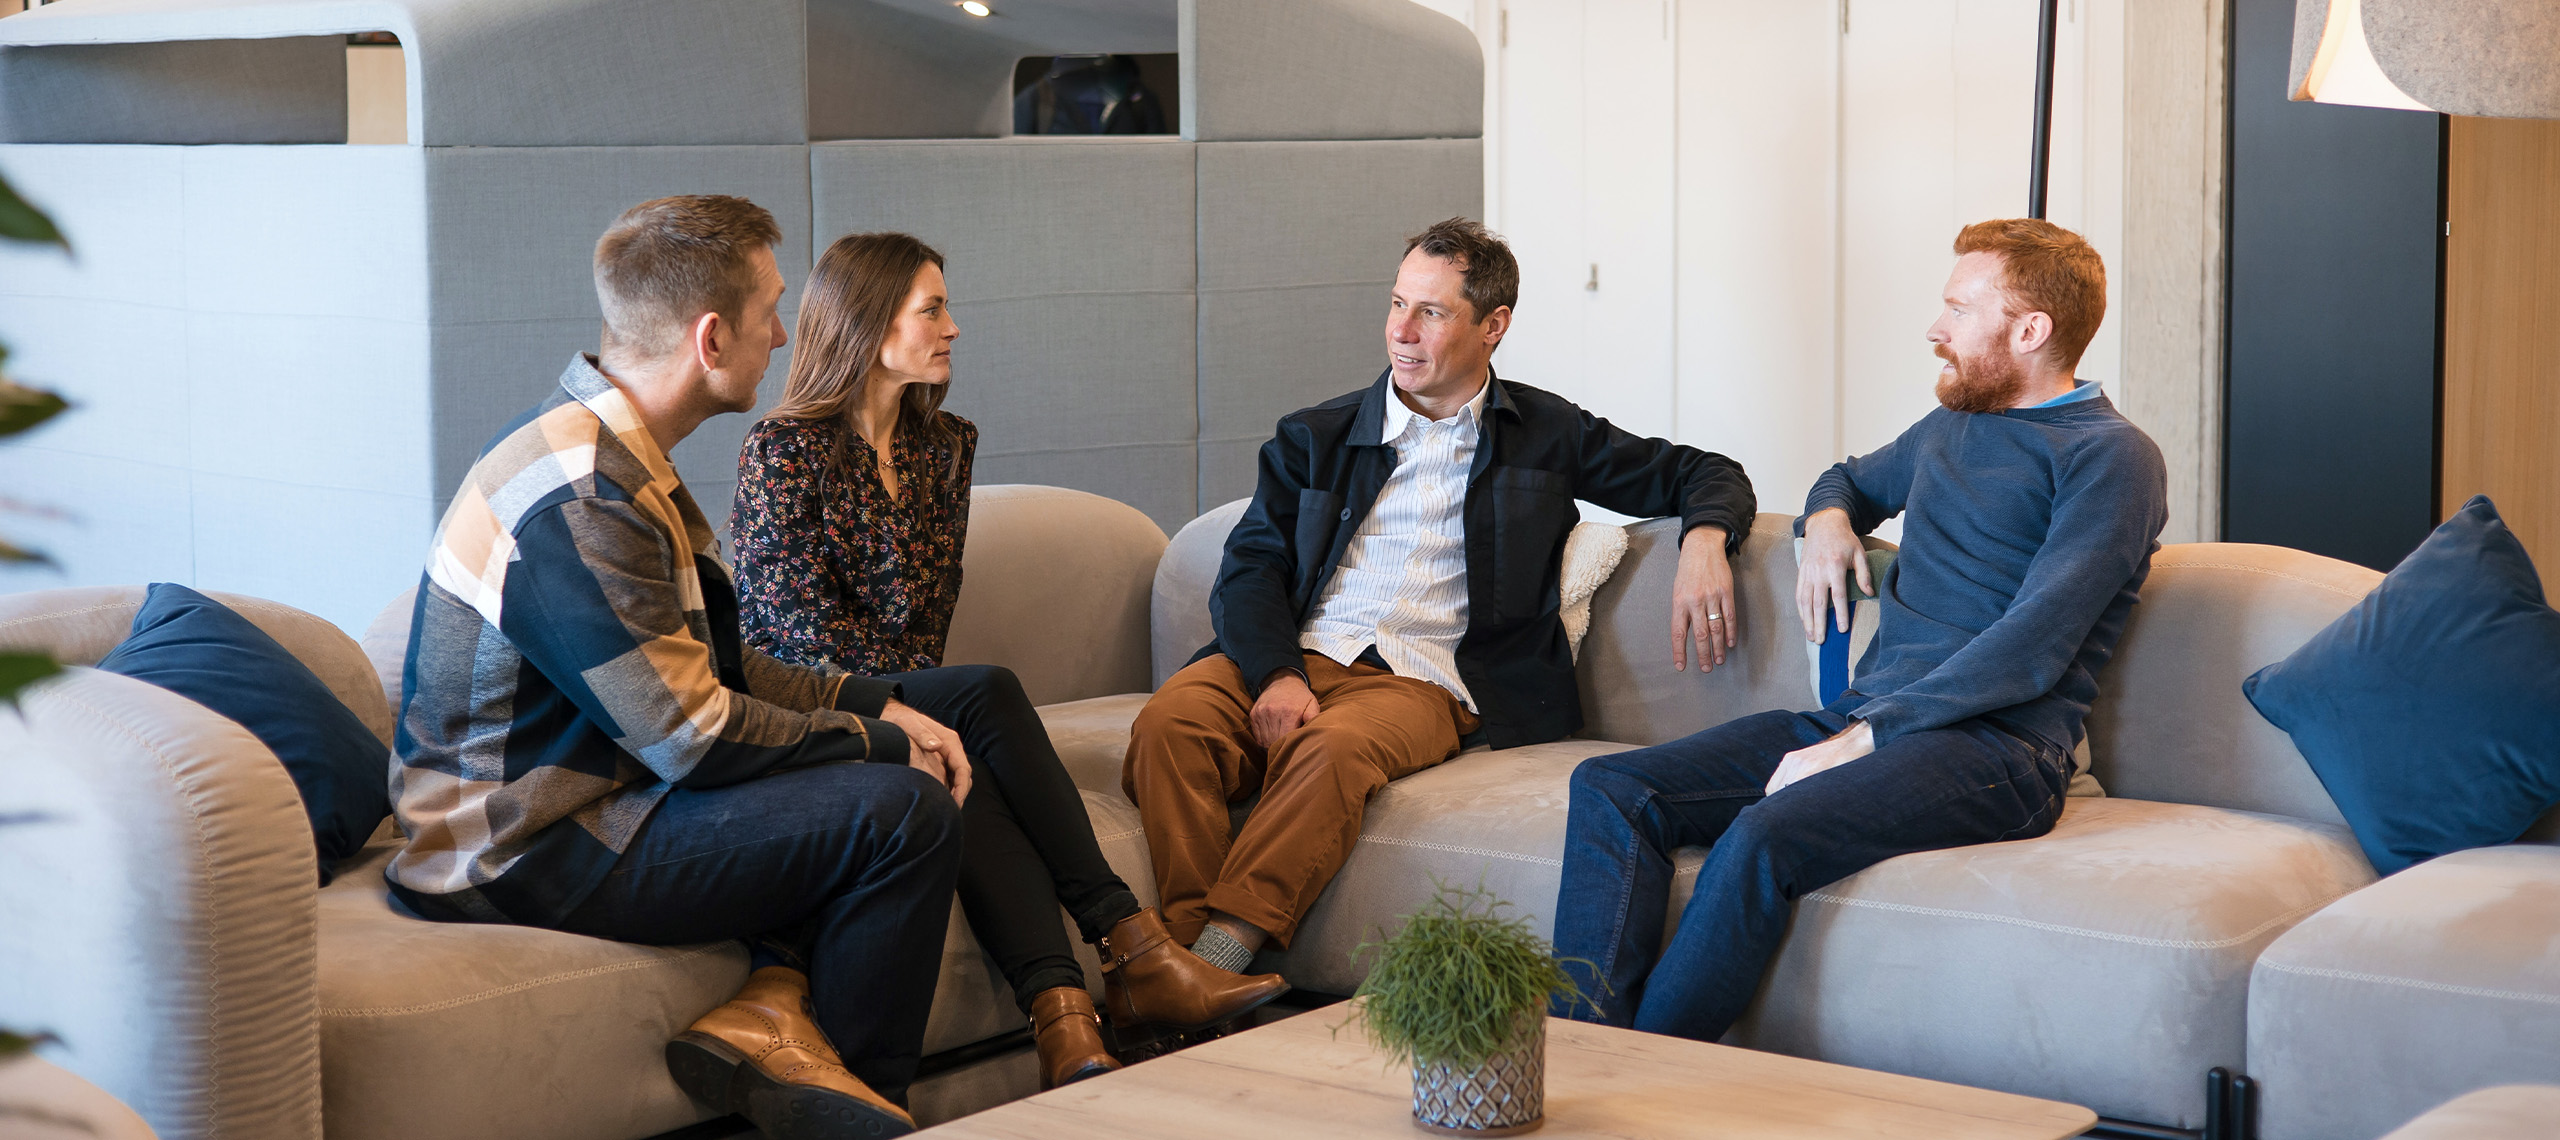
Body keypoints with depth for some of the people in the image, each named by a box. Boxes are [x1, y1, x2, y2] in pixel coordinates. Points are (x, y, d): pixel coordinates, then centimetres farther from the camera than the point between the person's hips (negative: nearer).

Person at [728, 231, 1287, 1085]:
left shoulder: (944, 446, 15)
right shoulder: (783, 449, -4)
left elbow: (933, 605, 13)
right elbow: (803, 626, -11)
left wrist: (924, 710, -5)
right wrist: (905, 708, -18)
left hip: (912, 699, 5)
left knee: (969, 782, -32)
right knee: (988, 692, -32)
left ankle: (1060, 1016, -49)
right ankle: (1126, 946, -36)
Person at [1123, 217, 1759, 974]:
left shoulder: (1546, 437, 16)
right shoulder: (1316, 438, 19)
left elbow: (1704, 476, 19)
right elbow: (1249, 569, 9)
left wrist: (1705, 542, -7)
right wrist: (1276, 675, -12)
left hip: (1420, 682, -2)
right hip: (1297, 656, 3)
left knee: (1334, 747, -38)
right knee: (1169, 722, -30)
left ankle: (1221, 954, -41)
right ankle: (1190, 942, -36)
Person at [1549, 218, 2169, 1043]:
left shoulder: (2110, 457, -2)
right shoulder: (1950, 427, 24)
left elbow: (2032, 649, -13)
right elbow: (1854, 478, 47)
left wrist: (1859, 742, -19)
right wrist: (1826, 518, 19)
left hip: (1995, 747, -8)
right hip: (1863, 720, 8)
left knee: (1763, 839, -36)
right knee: (1611, 789, -13)